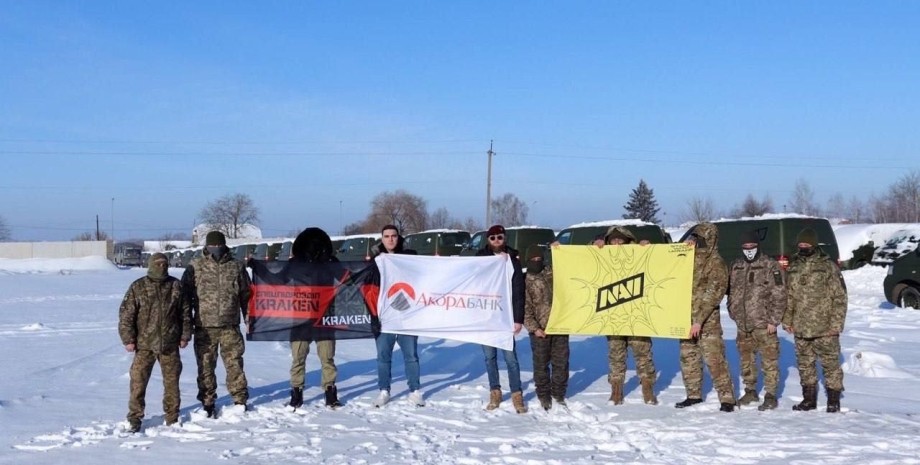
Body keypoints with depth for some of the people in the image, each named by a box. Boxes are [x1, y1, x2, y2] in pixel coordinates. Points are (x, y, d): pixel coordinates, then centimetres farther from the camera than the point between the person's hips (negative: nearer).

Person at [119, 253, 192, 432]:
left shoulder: (176, 286, 5)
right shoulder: (137, 287, -3)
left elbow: (185, 313, 10)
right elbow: (126, 315, -3)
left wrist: (185, 336, 7)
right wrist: (128, 339, -7)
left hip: (170, 344, 2)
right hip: (144, 344, -2)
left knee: (172, 382, 8)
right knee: (138, 382, -2)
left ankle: (172, 418, 20)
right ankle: (134, 419, 8)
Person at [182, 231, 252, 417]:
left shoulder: (237, 267, 6)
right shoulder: (195, 267, 1)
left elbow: (246, 295, 12)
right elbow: (185, 295, 5)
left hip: (230, 326, 0)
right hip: (204, 327, 0)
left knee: (234, 363, 4)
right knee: (206, 366, 5)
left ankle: (240, 401, 15)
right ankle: (207, 403, 16)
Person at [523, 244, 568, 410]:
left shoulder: (553, 273, 11)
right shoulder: (525, 281, 0)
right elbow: (525, 308, -5)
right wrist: (534, 328, -12)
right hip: (540, 329, -3)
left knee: (561, 362, 7)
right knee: (541, 364, 4)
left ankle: (558, 394, 20)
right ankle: (544, 395, 17)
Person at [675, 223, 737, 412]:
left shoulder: (716, 263, -9)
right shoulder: (688, 257, 12)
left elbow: (713, 294, -15)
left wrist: (699, 320, -21)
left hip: (707, 319, -7)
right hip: (686, 317, 7)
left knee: (714, 359, -8)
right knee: (688, 357, 13)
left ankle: (727, 398, -1)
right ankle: (694, 394, 26)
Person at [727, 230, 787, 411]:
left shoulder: (770, 266, -6)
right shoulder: (736, 266, 12)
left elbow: (779, 296, -10)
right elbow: (731, 292, 20)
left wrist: (774, 320, -13)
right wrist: (734, 314, 13)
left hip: (763, 324, -6)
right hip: (743, 324, 6)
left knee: (769, 360, -3)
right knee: (746, 359, 15)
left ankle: (770, 395, 4)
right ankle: (750, 391, 28)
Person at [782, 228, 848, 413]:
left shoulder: (828, 266, -6)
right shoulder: (793, 267, 9)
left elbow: (840, 297, -7)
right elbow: (788, 296, 15)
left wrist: (836, 323, -12)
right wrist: (787, 320, 9)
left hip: (824, 328, -5)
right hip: (800, 328, 5)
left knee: (830, 363, 1)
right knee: (805, 364, 12)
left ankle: (833, 400, 11)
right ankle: (809, 399, 23)